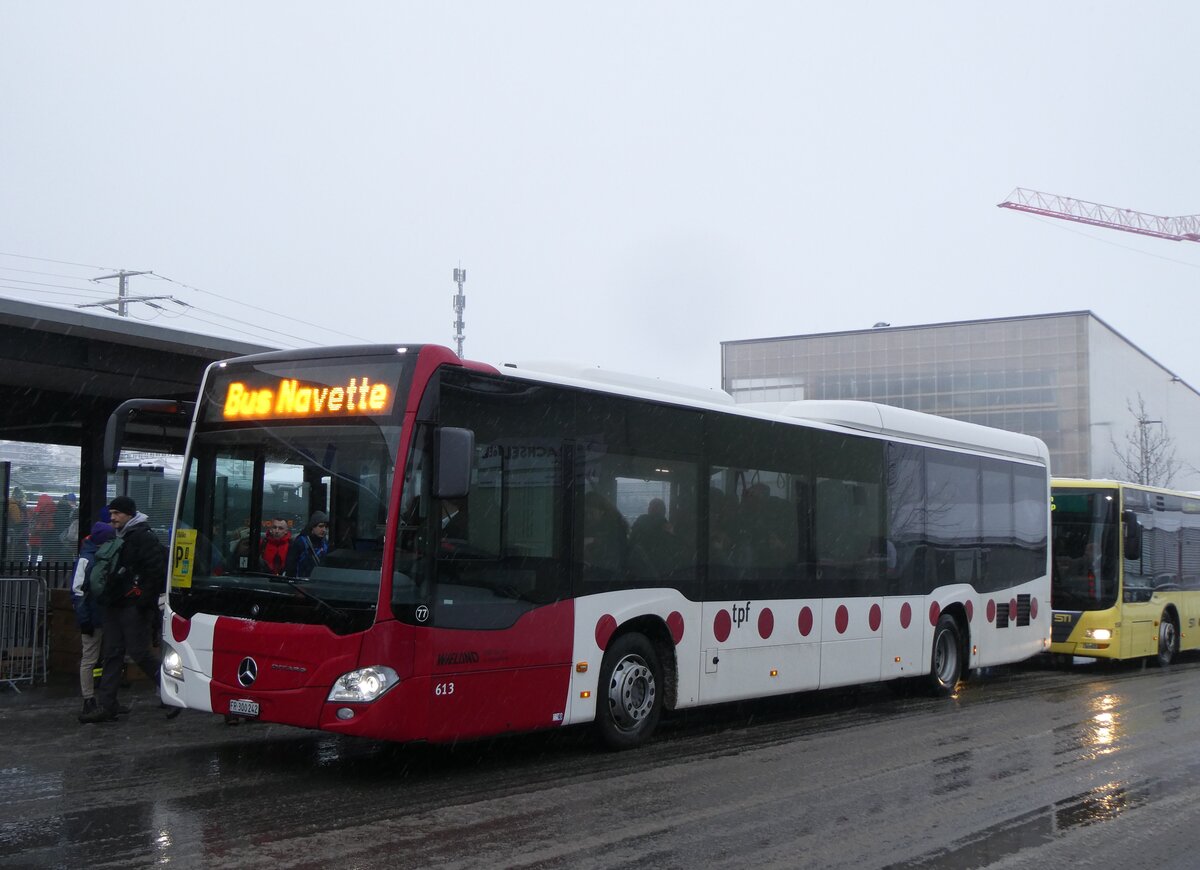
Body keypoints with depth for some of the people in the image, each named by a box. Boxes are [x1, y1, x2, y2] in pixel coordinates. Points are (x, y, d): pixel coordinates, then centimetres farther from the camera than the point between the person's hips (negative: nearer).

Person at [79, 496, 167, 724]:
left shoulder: (142, 537, -12)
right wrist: (107, 596, 16)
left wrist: (145, 598, -18)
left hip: (133, 607, -9)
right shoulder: (123, 538, 18)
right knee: (112, 654, 7)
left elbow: (158, 569, -20)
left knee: (139, 652, -7)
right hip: (116, 606, 9)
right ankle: (106, 707, 8)